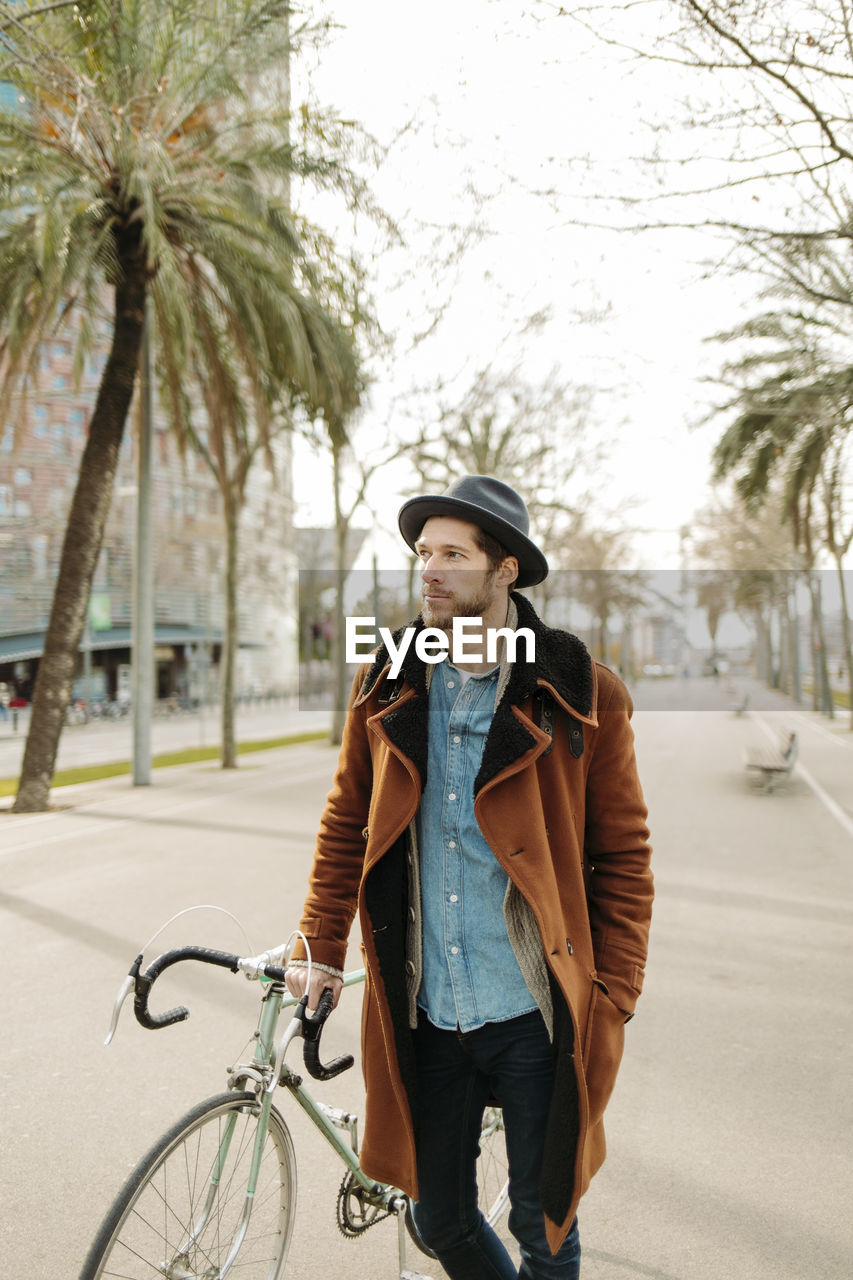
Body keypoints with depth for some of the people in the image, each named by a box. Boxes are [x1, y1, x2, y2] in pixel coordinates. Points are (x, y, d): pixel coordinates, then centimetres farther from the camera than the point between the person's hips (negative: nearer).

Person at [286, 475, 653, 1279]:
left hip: (534, 1017, -3)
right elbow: (346, 824, 8)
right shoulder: (385, 688, 0)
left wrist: (612, 1002, -7)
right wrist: (319, 950, 6)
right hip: (425, 1016, 3)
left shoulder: (581, 697, -9)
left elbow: (624, 859, -4)